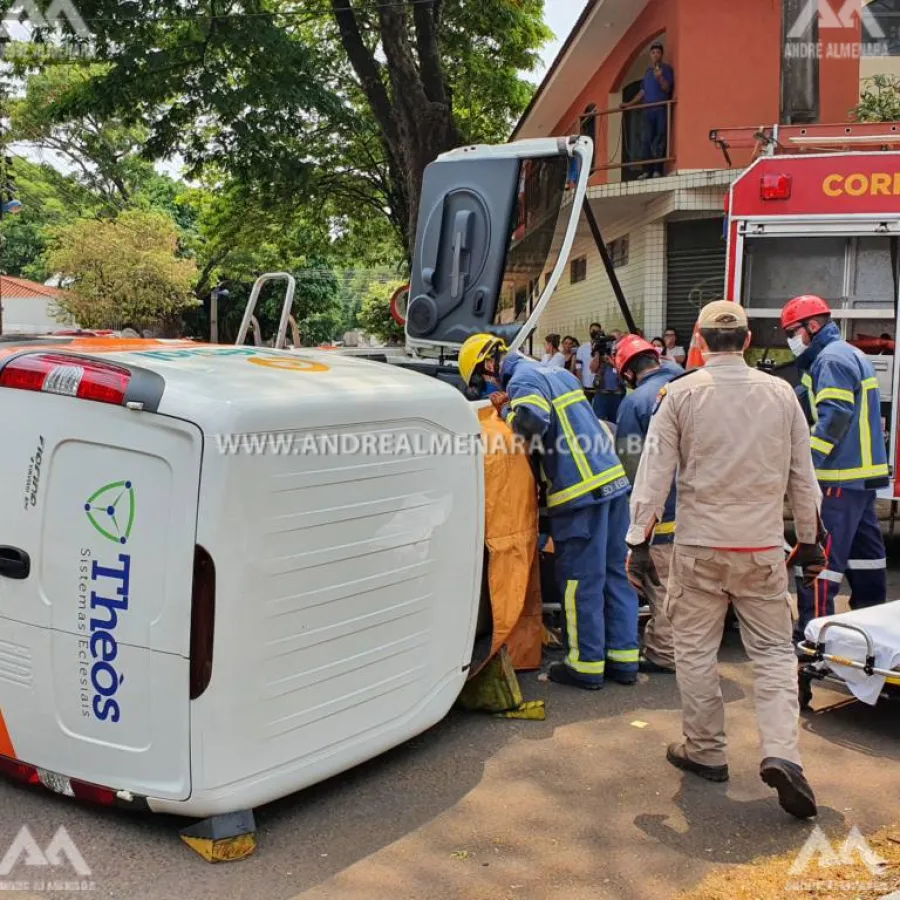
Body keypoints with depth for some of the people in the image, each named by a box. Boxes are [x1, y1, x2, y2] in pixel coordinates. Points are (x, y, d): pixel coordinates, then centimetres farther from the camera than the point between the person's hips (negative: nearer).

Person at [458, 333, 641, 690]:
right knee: (615, 573, 12)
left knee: (581, 580, 1)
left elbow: (532, 421, -26)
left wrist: (506, 411, -5)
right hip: (613, 479, 9)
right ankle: (624, 658, 18)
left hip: (580, 490, -9)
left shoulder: (522, 380, -8)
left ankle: (587, 664, 9)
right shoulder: (557, 373, 21)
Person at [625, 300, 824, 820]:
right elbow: (803, 475, 8)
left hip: (699, 547, -2)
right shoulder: (781, 393, 3)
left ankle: (706, 751, 20)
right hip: (764, 548, 2)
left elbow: (656, 473, -6)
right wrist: (811, 540, 18)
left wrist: (639, 541, 0)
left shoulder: (680, 393, -4)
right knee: (774, 650, 9)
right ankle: (782, 754, -6)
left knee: (696, 650, 11)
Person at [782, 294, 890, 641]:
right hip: (864, 471, 11)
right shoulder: (851, 355, 20)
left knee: (820, 555, -9)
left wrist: (806, 461, -25)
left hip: (839, 477, -11)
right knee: (865, 550, 17)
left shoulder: (831, 359, -13)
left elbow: (834, 417, -23)